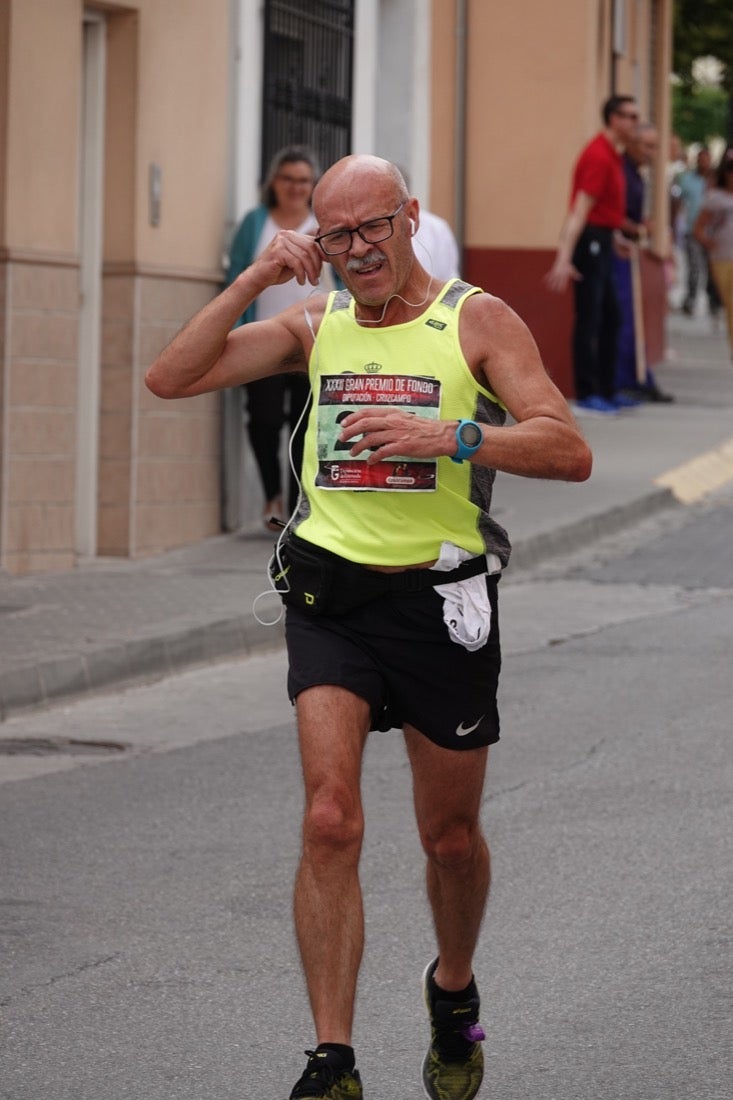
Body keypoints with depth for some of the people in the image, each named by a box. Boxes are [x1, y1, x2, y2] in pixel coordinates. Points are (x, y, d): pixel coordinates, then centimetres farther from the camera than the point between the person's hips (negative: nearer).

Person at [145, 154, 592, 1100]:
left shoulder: (477, 321, -1)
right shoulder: (314, 325, 8)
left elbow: (569, 451, -11)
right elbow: (169, 378, 2)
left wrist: (448, 435, -24)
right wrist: (251, 283, -6)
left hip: (439, 598, -1)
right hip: (330, 595, 1)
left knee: (450, 837, 12)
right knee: (330, 820, -14)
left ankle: (453, 993, 41)